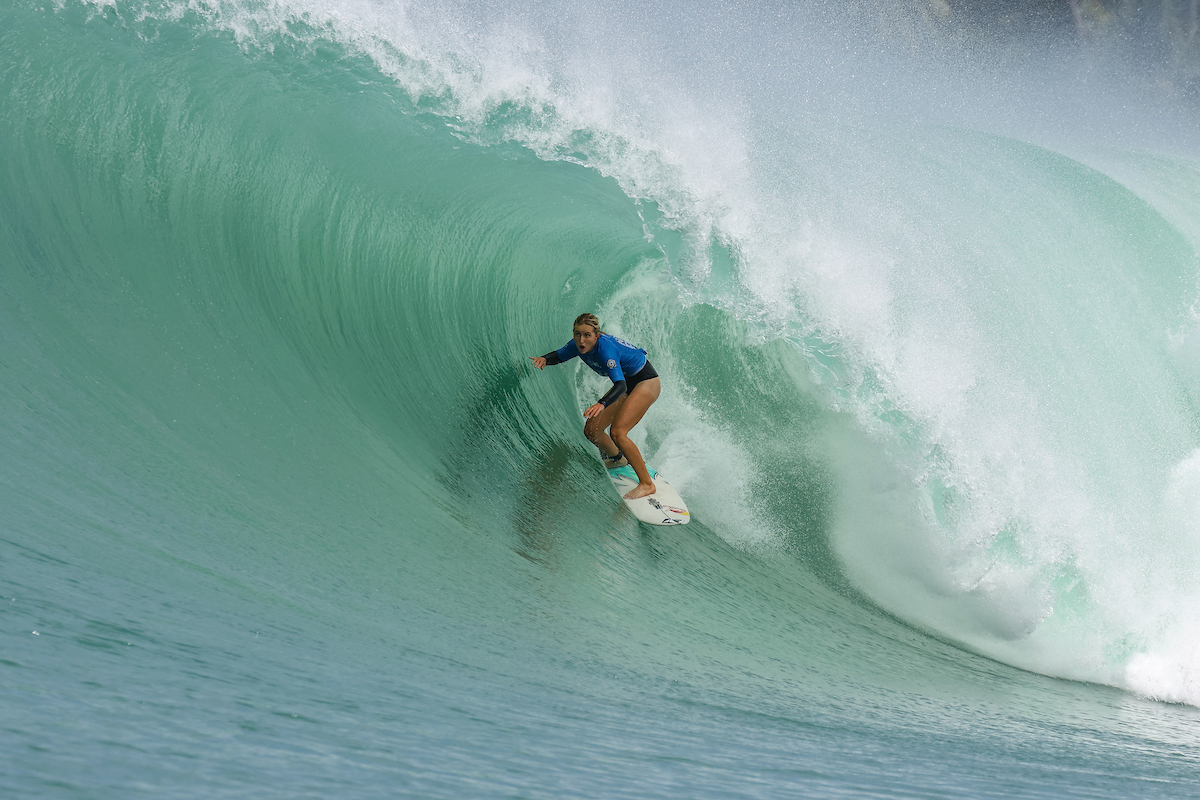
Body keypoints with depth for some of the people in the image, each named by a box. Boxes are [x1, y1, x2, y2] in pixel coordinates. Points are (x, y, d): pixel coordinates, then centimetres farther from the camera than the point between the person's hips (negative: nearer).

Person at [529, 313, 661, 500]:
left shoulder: (605, 348, -34)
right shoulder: (578, 345, -11)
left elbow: (621, 385, -43)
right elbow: (559, 355, 10)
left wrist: (602, 404, -60)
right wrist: (544, 359, -14)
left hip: (646, 383, -9)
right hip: (626, 382, 9)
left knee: (617, 432, -24)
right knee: (591, 430, 4)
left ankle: (646, 484, -17)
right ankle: (617, 459, 35)